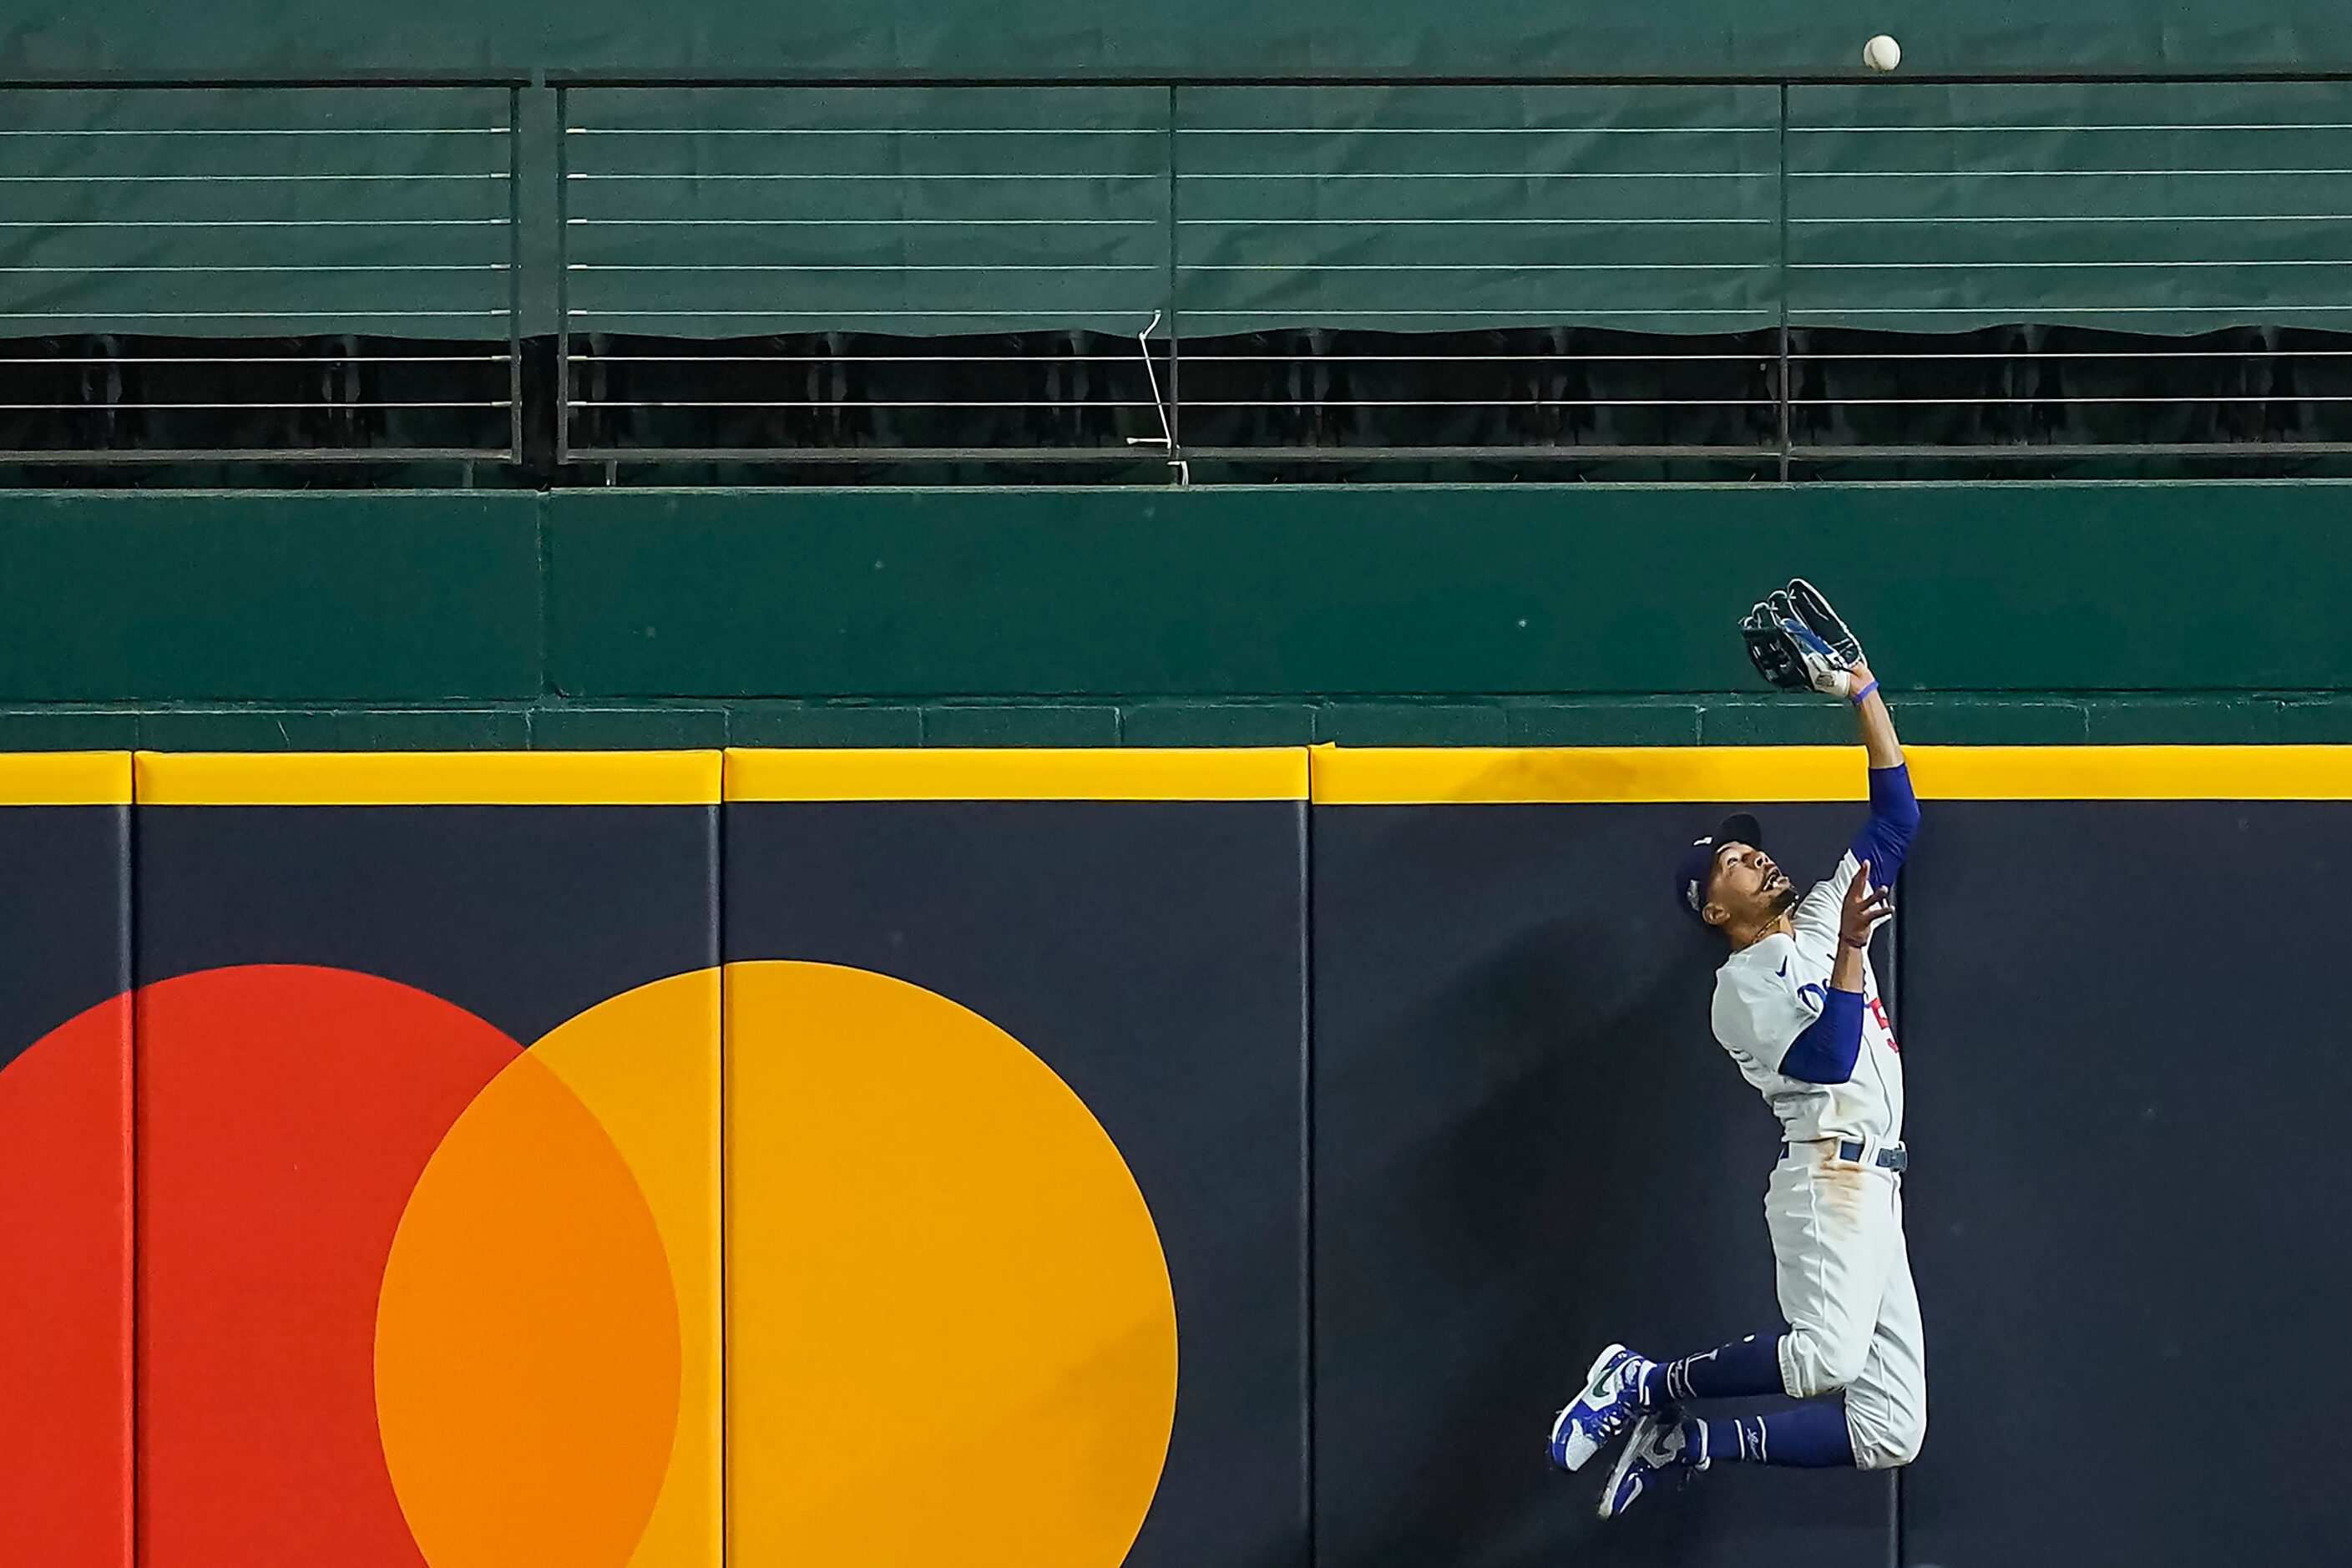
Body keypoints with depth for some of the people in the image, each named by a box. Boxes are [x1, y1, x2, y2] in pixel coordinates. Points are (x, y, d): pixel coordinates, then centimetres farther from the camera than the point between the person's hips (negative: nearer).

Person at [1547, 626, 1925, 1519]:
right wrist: (1852, 950, -17)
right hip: (1831, 1172, -8)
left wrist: (1861, 691, 16)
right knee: (1827, 1358, -33)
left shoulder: (1821, 918, 23)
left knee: (1890, 1433, -1)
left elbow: (1896, 812, 22)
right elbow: (1829, 1057, -16)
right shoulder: (1743, 984, 0)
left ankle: (1682, 1443, 3)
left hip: (1874, 1195, 8)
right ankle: (1646, 1385, -12)